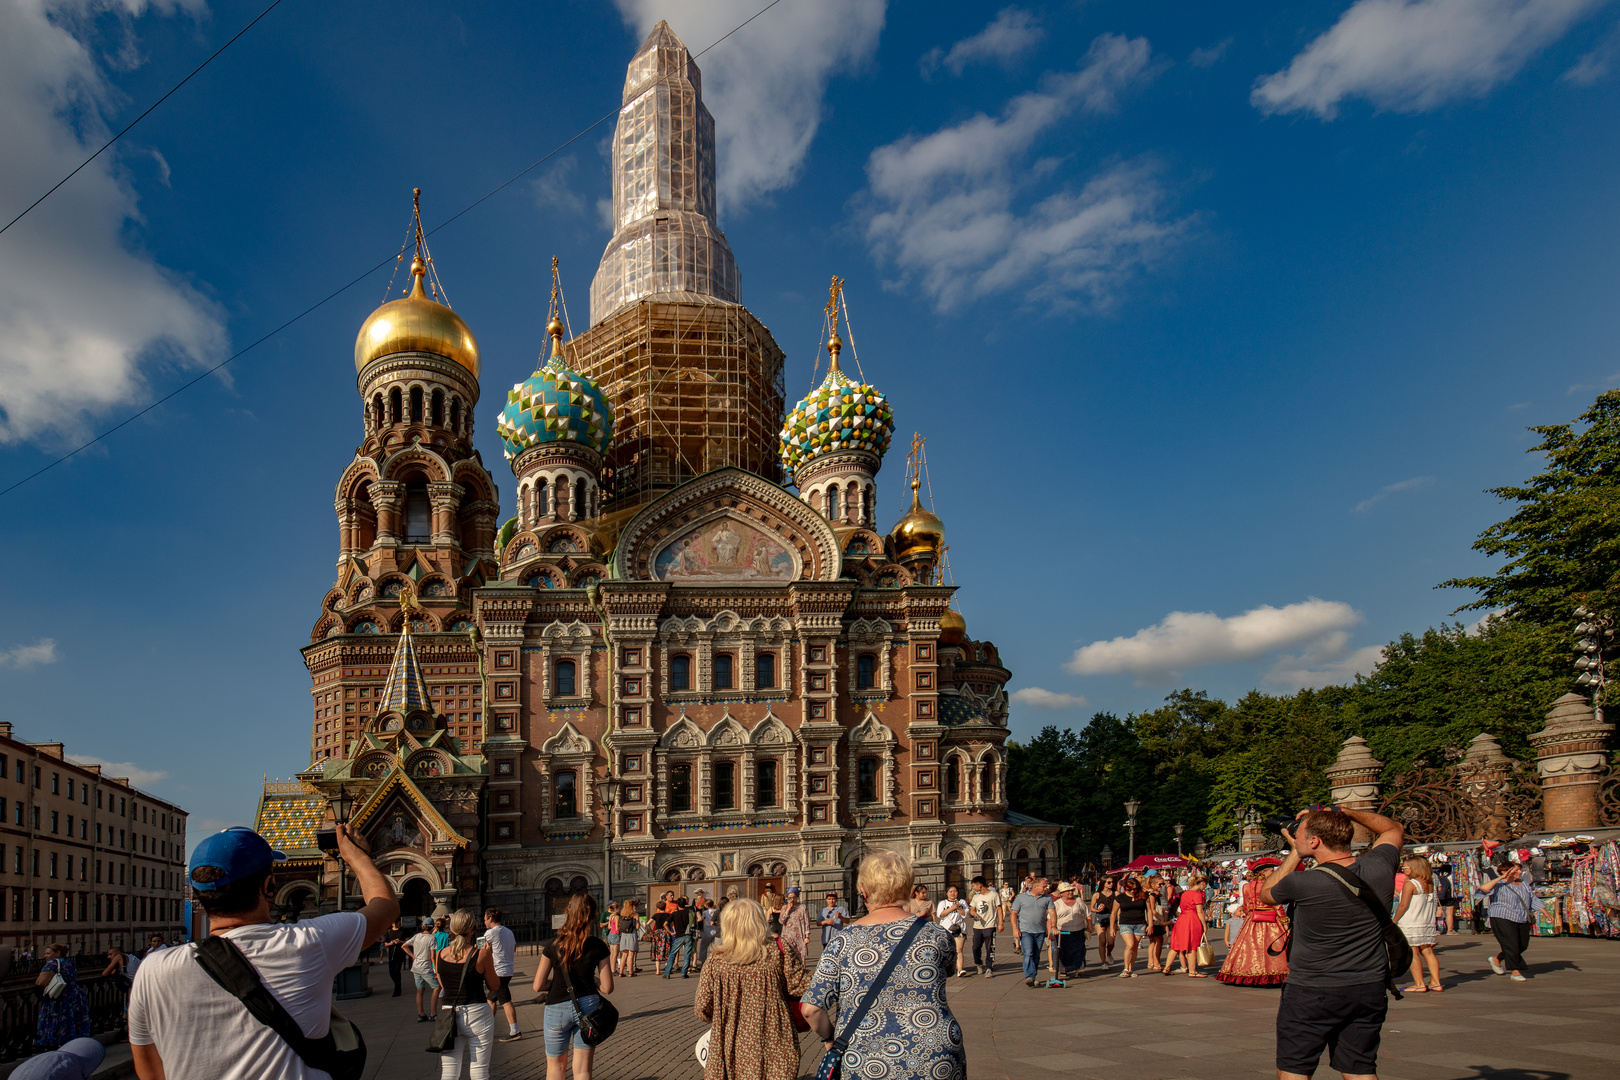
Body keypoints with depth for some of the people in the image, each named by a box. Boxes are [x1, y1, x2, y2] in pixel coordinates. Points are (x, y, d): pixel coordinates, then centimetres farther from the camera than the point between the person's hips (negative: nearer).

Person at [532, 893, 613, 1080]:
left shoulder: (552, 946, -9)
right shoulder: (598, 946, -9)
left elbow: (538, 986, -6)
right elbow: (607, 987, -6)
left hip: (557, 1008, 0)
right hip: (587, 1005, 0)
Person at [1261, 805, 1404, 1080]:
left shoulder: (1304, 883, -22)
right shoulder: (1378, 867, -9)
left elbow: (1266, 893, 2)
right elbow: (1393, 829, 14)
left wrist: (1295, 854, 5)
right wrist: (1344, 813, 8)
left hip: (1311, 993, -5)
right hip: (1370, 989, 5)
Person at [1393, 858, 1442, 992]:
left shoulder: (1410, 884, -13)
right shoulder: (1430, 883, 8)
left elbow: (1403, 905, -16)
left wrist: (1394, 920, -6)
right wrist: (1408, 878, 21)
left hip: (1410, 924, -8)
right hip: (1428, 924, 8)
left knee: (1413, 954, -3)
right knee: (1428, 952, 11)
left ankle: (1419, 984, -3)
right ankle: (1436, 983, 10)